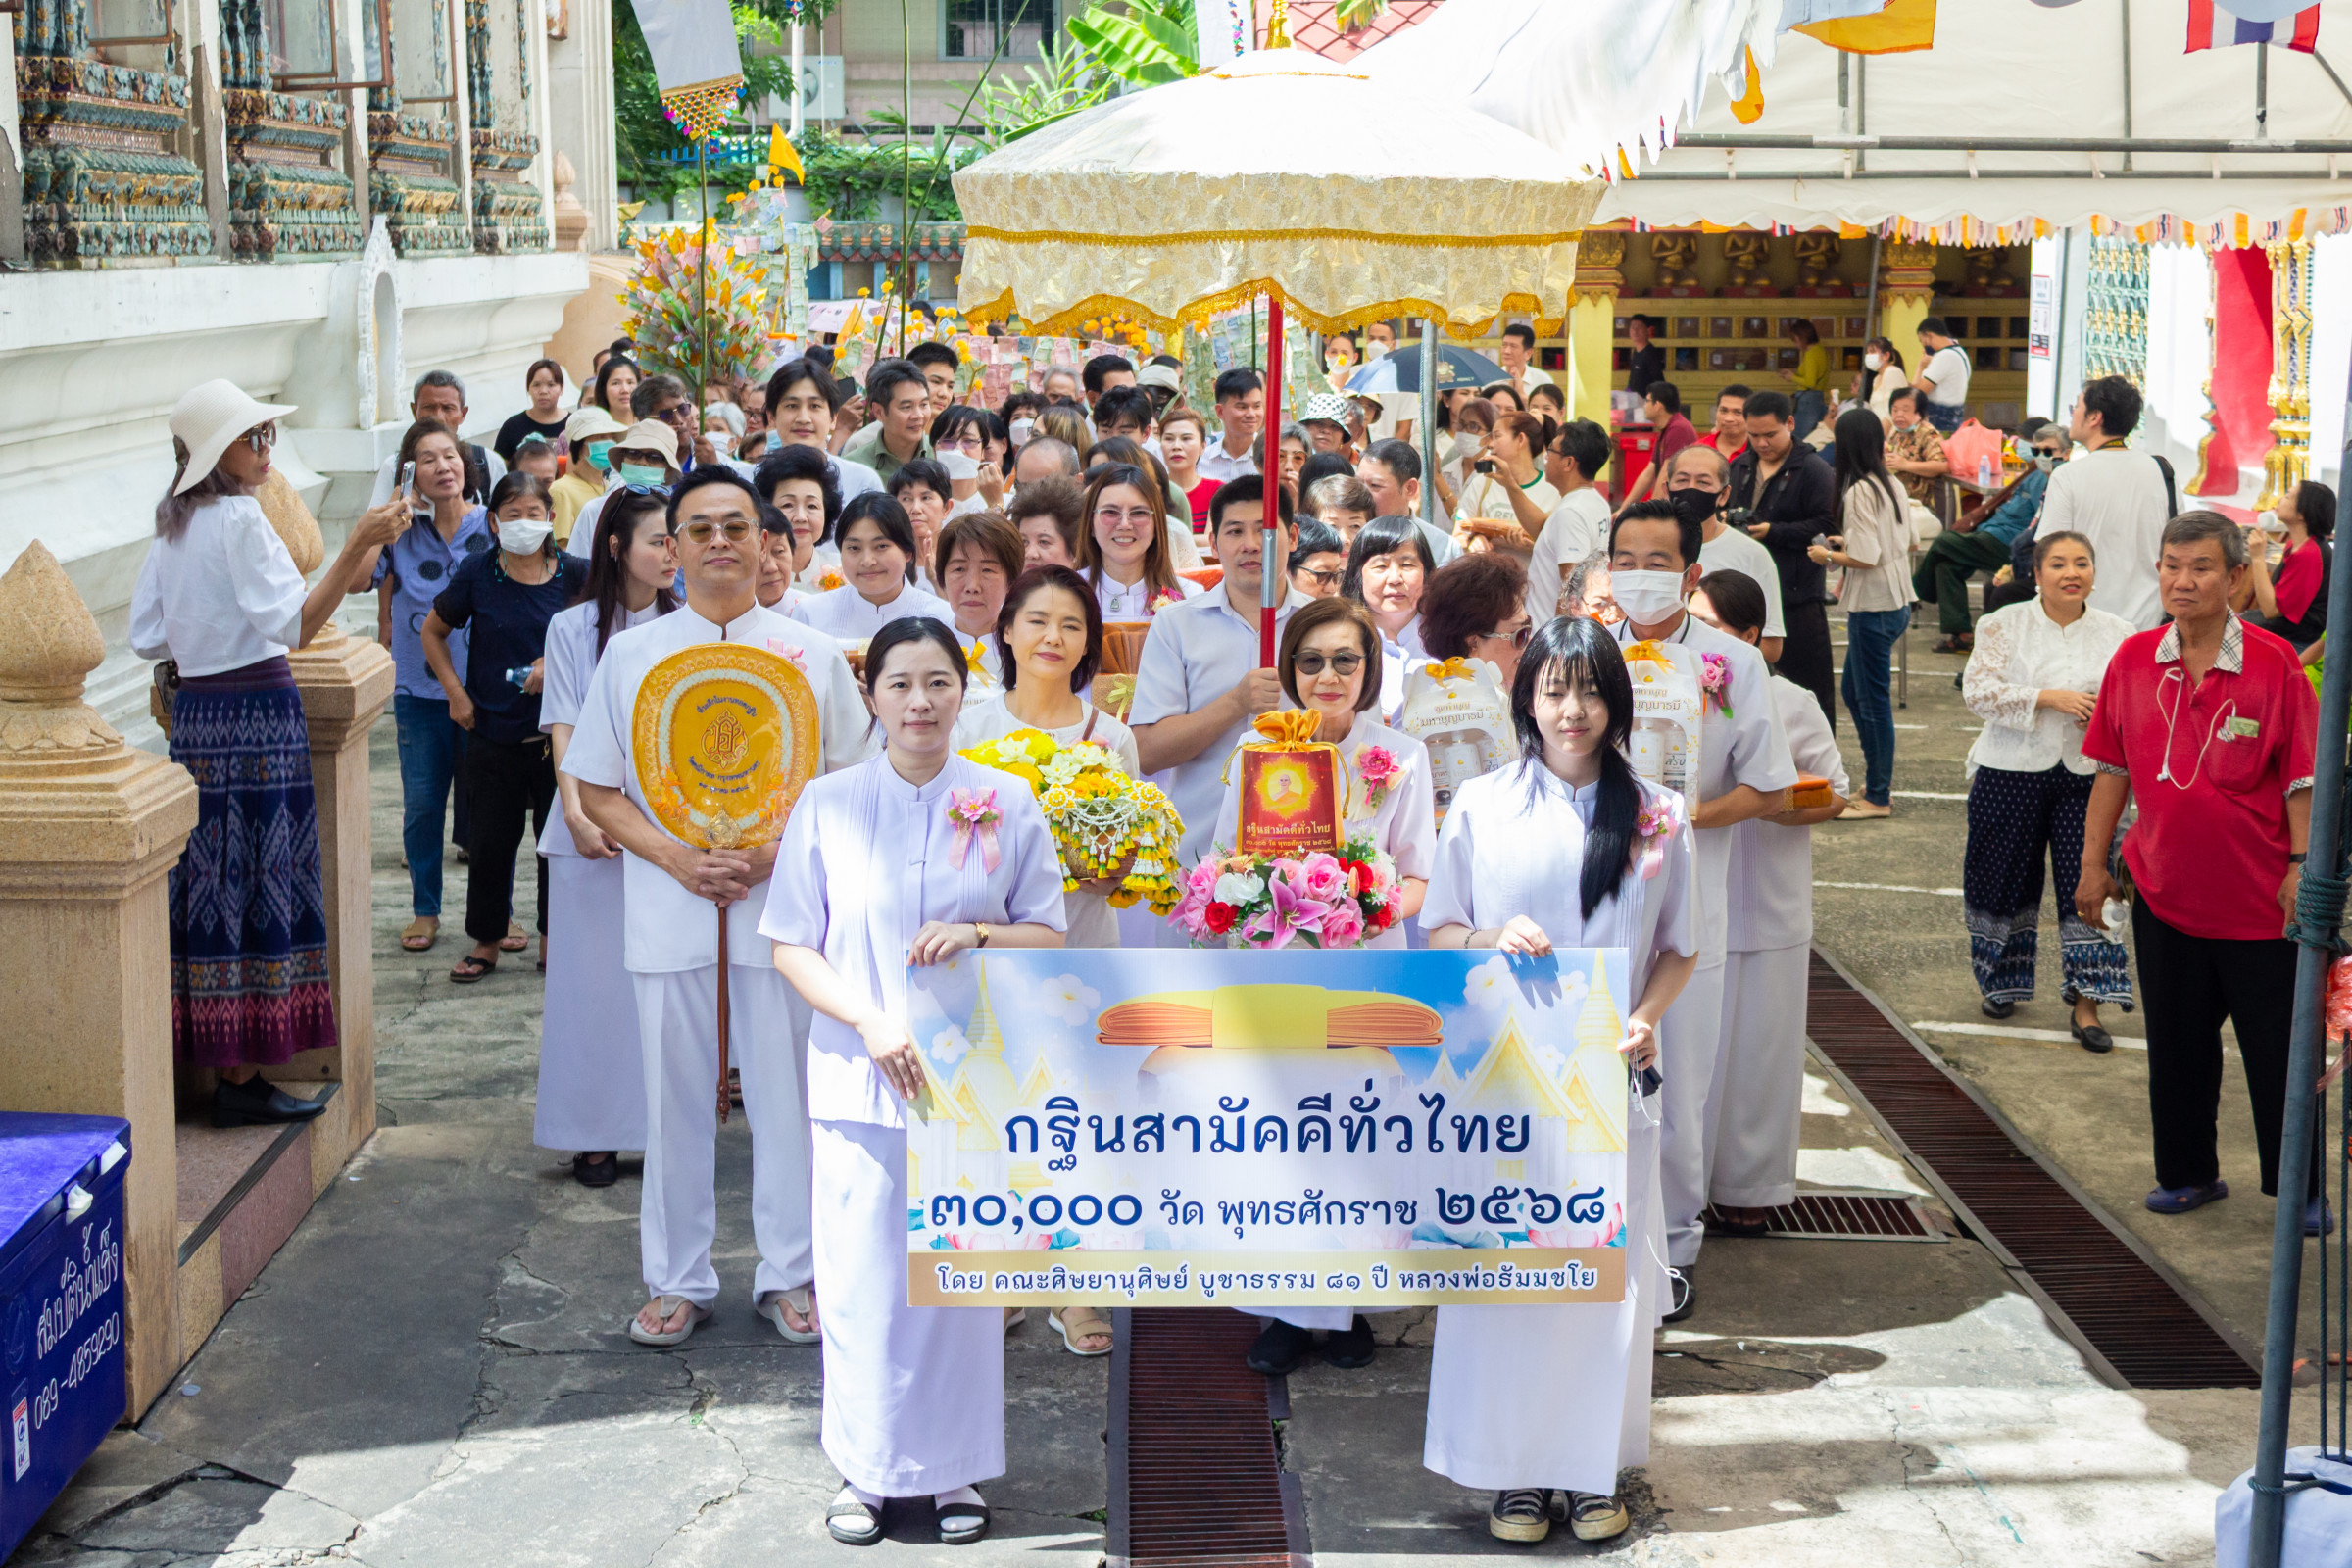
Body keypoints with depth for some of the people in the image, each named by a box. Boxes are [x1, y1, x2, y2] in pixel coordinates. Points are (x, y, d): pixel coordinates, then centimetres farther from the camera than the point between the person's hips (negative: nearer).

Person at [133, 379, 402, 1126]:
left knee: (211, 880, 12)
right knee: (256, 882, -4)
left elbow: (147, 635, 15)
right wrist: (358, 547, -27)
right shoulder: (239, 518, -13)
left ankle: (211, 1053, 18)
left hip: (194, 710, 9)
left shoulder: (171, 525, 13)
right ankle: (240, 1075, -2)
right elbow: (295, 622, -21)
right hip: (257, 714, -9)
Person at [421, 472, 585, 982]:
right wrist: (456, 693, 2)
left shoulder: (573, 575, -3)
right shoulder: (477, 572, -3)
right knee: (491, 841, 4)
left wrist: (556, 665, -10)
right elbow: (433, 632, 10)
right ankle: (486, 942, 20)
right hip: (493, 731, 0)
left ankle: (553, 940, 22)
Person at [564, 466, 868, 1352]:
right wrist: (671, 855, -10)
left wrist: (778, 850, -11)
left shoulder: (813, 654, 5)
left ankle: (790, 1275, 19)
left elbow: (852, 783, 5)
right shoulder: (630, 655, 6)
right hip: (669, 907, 1)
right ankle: (677, 1280, 19)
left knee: (787, 1094, 5)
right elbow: (597, 790, 6)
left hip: (782, 904, 0)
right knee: (675, 1098, 6)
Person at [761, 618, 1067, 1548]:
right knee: (862, 1277, 3)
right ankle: (866, 1469, 20)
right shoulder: (827, 805, 0)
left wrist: (974, 933, -15)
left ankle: (953, 1467, 21)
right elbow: (790, 946, 1)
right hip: (859, 1078, 0)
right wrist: (871, 1022, -13)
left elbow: (1049, 937, 5)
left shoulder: (1008, 805, 2)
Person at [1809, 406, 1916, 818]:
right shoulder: (1892, 485, 8)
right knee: (1853, 691, 20)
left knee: (1873, 700, 0)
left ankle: (1878, 796, 8)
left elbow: (1866, 557, -22)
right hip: (1896, 602, 9)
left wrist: (1828, 555, -6)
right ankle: (1878, 778, 27)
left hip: (1873, 609, -9)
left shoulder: (1859, 492, -18)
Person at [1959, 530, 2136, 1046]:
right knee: (2005, 881, 10)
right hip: (2011, 774, -1)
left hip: (2087, 774, 1)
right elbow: (1977, 688, -11)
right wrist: (2051, 698, -20)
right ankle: (2002, 983, 32)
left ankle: (2086, 1006, 1)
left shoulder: (2117, 633, 5)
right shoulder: (2006, 624, -1)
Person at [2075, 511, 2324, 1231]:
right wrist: (2094, 863, 6)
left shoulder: (2274, 664, -11)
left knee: (2277, 1050, 6)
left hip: (2258, 898, -3)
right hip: (2164, 890, 4)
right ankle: (2188, 1173, 30)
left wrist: (2302, 864, -11)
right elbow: (2112, 769, 6)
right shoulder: (2133, 661, 0)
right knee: (2176, 1045, 14)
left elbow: (2303, 777, -8)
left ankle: (2299, 1190, 20)